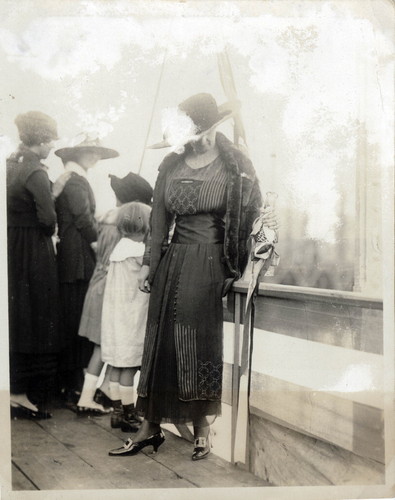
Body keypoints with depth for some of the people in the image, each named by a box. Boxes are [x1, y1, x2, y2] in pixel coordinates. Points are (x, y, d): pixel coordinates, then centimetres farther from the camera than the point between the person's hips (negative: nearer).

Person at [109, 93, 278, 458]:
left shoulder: (236, 165, -4)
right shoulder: (171, 165, 7)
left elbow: (255, 211, 1)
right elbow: (160, 217, 10)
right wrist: (150, 263, 8)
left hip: (214, 266, -4)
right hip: (174, 262, 4)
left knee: (206, 344, 2)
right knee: (162, 339, 6)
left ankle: (203, 429, 18)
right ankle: (151, 428, 18)